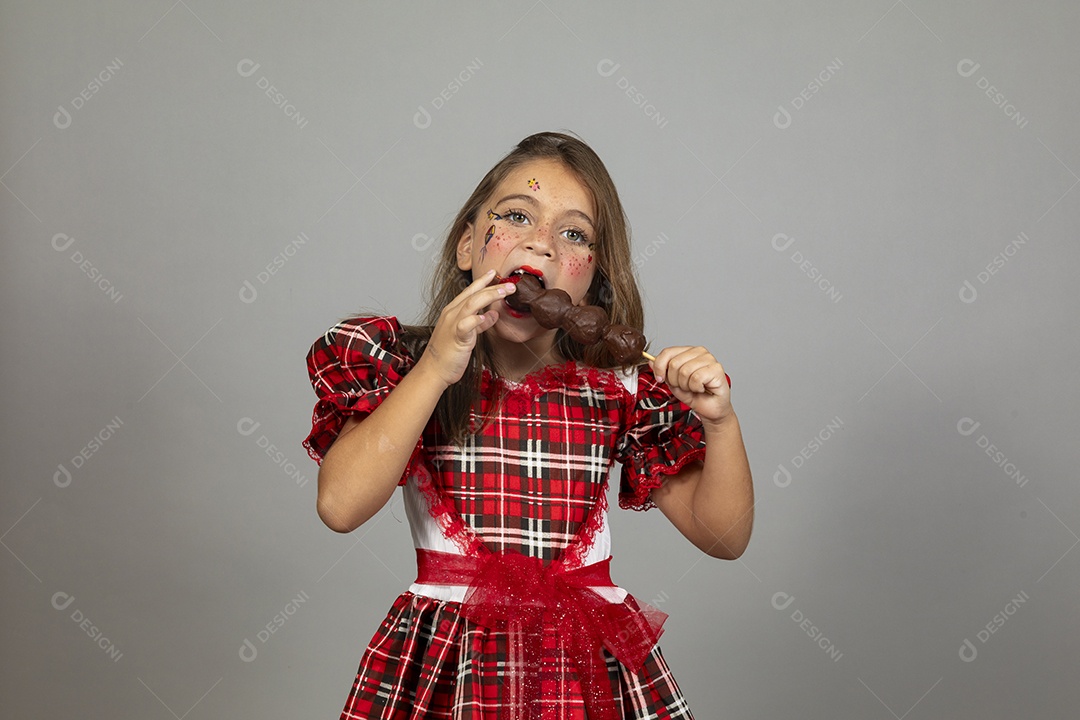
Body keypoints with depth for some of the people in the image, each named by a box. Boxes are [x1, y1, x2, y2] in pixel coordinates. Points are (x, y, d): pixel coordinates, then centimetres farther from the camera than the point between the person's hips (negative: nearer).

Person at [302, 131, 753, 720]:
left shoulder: (621, 387, -1)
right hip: (443, 666, -1)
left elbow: (724, 537, 2)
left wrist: (720, 422, -15)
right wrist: (436, 370, -22)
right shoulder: (401, 362, -3)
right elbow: (341, 506, -18)